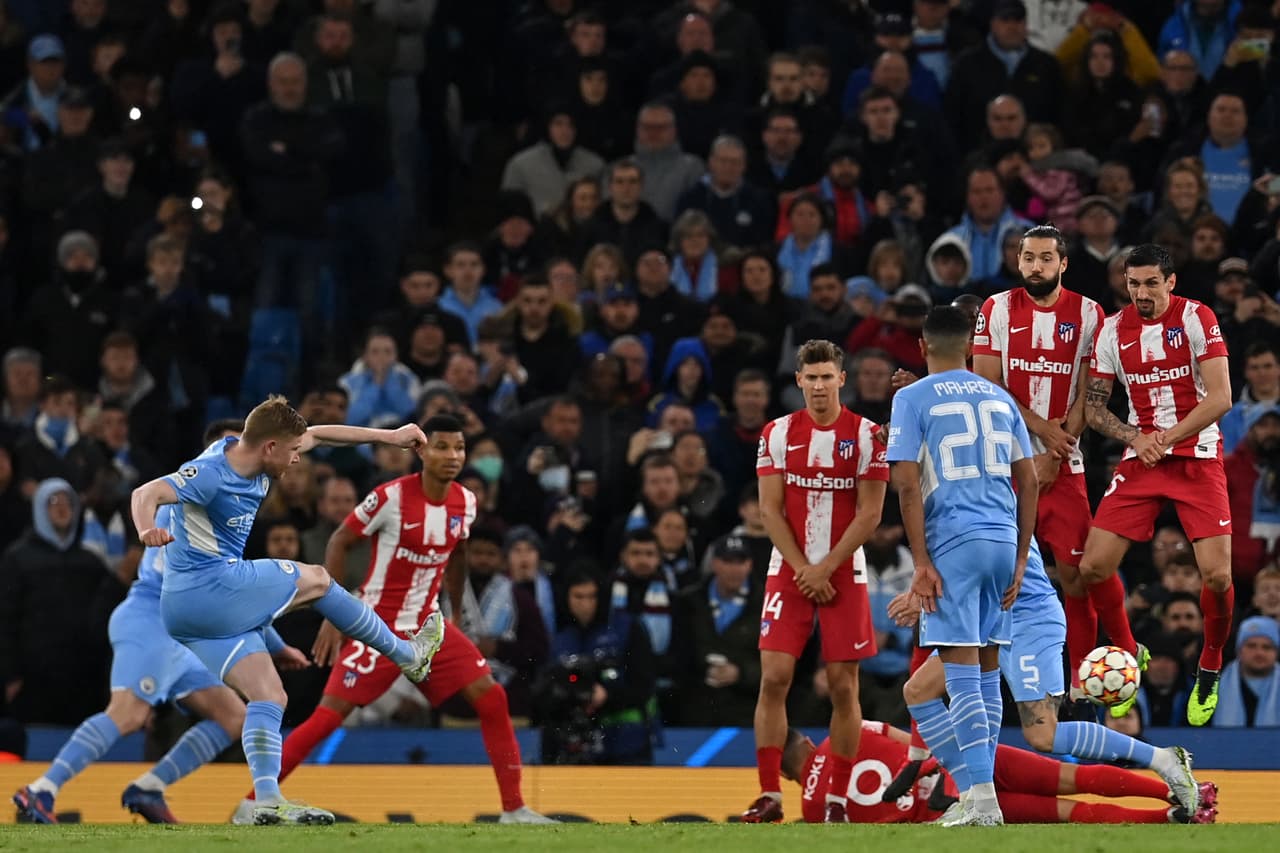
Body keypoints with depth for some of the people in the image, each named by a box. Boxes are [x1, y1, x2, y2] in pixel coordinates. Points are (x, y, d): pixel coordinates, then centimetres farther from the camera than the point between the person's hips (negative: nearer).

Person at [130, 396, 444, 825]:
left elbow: (316, 435, 20)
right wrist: (147, 529, -54)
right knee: (315, 580, 6)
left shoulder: (253, 454, 7)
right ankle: (409, 654, 22)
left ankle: (268, 801, -10)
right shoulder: (210, 474, -20)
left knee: (269, 697, 1)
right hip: (210, 585, -10)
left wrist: (388, 436, 24)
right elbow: (146, 493, -31)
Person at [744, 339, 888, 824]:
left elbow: (869, 514, -5)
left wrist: (825, 568, -11)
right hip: (788, 572, 1)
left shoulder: (867, 436, -2)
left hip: (844, 573, -1)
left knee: (843, 686, -1)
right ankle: (769, 795, -4)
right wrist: (801, 568, -9)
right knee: (774, 677, -8)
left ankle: (837, 800, 4)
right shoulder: (778, 434, 4)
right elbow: (771, 510, 2)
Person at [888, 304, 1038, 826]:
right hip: (1003, 540, 5)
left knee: (962, 674, -9)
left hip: (954, 542, -5)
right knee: (986, 671, 15)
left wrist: (921, 563, -9)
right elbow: (1028, 480, 12)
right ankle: (979, 793, 18)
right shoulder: (999, 397, 14)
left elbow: (907, 483, -9)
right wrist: (1020, 559, 15)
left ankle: (982, 801, -19)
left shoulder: (913, 399, -1)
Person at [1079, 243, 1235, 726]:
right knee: (1093, 567, -6)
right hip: (1140, 461, 3)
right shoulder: (1113, 330, 2)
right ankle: (1129, 655, 18)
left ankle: (1210, 670, 12)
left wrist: (1165, 438, -17)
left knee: (1216, 573, -13)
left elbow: (1220, 399, -13)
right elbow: (1093, 407, 7)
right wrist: (1136, 438, -10)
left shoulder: (1196, 319, -8)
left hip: (1197, 456, -3)